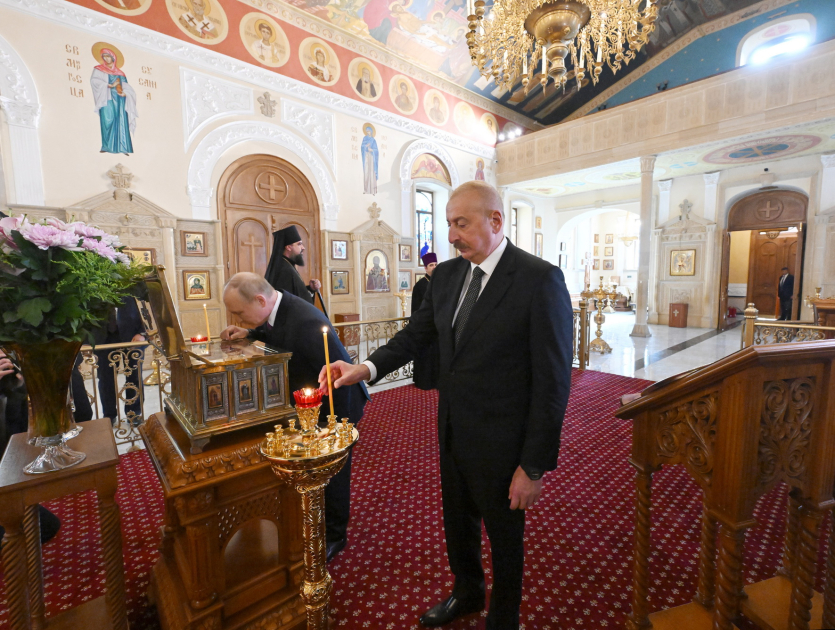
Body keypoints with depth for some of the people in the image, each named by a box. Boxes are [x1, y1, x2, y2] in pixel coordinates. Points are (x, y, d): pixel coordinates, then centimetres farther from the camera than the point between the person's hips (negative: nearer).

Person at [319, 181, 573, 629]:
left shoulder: (540, 279, -19)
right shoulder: (446, 275, 1)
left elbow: (553, 381, -18)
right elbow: (416, 334, 5)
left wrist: (535, 467, -15)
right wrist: (366, 368, -13)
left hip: (500, 442, -6)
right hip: (453, 434, 6)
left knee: (504, 536, 20)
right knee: (457, 524, 27)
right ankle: (467, 593, 59)